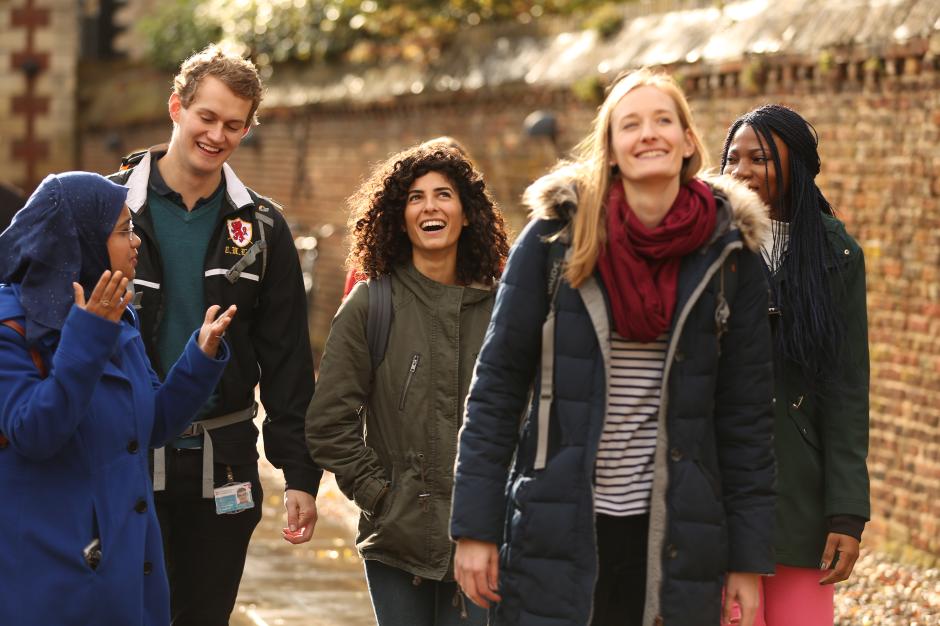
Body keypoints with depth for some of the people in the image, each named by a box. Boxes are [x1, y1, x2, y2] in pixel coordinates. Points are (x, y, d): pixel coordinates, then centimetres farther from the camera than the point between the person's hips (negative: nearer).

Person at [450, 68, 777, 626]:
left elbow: (746, 410, 6)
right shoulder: (558, 236, -1)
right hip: (557, 529, -1)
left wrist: (748, 557, 3)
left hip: (674, 533, 1)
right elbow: (498, 383, 1)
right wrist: (476, 526, -4)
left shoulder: (729, 251, 3)